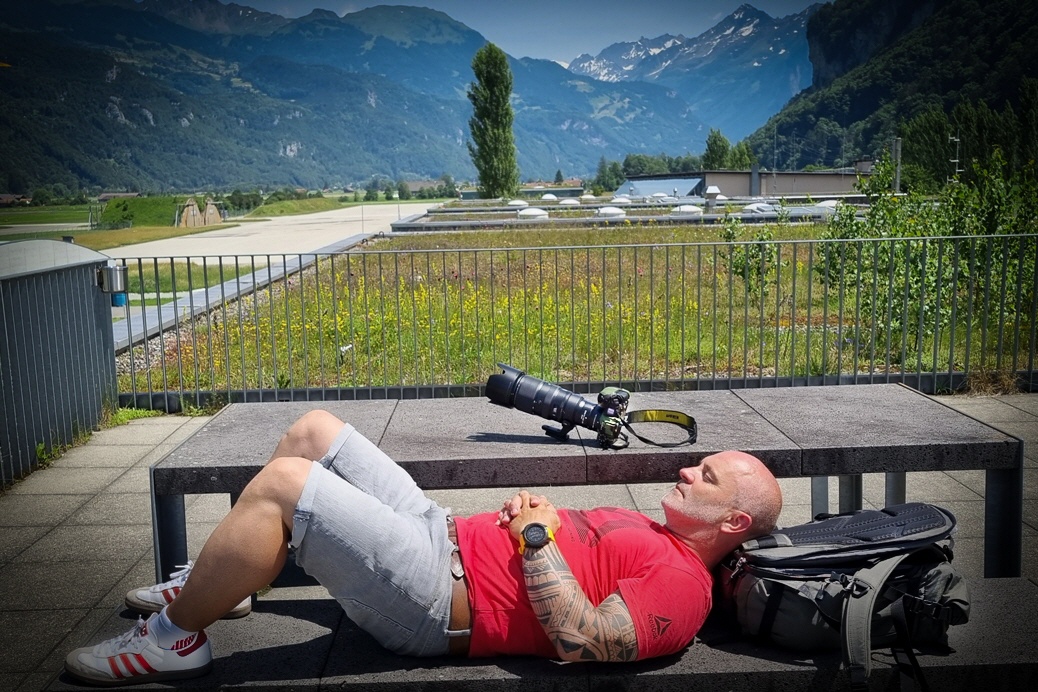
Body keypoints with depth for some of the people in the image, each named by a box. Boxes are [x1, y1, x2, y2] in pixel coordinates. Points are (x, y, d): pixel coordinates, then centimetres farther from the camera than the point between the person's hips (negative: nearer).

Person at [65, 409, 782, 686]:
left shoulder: (681, 583, -13)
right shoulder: (651, 532, 17)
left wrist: (536, 535, -18)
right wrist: (534, 509, 5)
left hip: (435, 600, -10)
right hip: (444, 533, 10)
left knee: (279, 484, -20)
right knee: (314, 430, 11)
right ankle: (220, 582, 25)